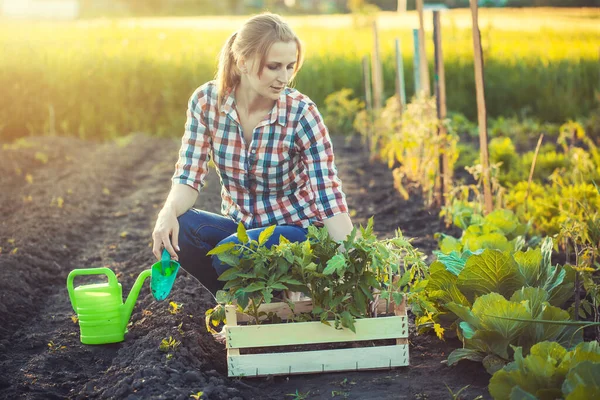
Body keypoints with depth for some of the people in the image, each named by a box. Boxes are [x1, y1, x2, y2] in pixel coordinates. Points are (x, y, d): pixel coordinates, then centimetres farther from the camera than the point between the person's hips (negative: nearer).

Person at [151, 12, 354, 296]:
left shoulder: (301, 113, -19)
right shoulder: (206, 102, -11)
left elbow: (329, 197, -21)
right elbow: (188, 177, -11)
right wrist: (169, 212, -33)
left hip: (296, 230, -3)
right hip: (241, 226, 4)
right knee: (176, 229, -25)